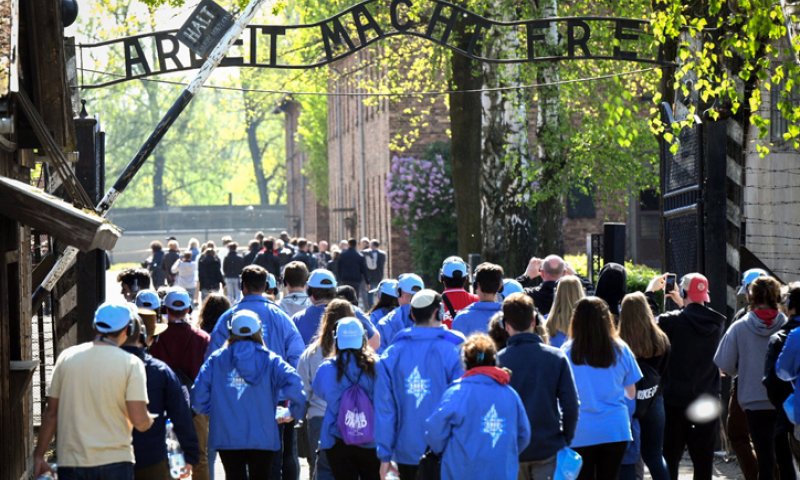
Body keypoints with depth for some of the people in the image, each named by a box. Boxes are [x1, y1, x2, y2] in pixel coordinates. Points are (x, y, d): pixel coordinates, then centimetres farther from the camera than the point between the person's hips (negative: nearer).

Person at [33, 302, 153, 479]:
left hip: (71, 463, 2)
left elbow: (51, 413, 5)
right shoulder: (130, 363, -6)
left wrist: (39, 455, 13)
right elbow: (140, 421, -12)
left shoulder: (67, 357, 3)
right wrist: (149, 421, 11)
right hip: (115, 462, -2)